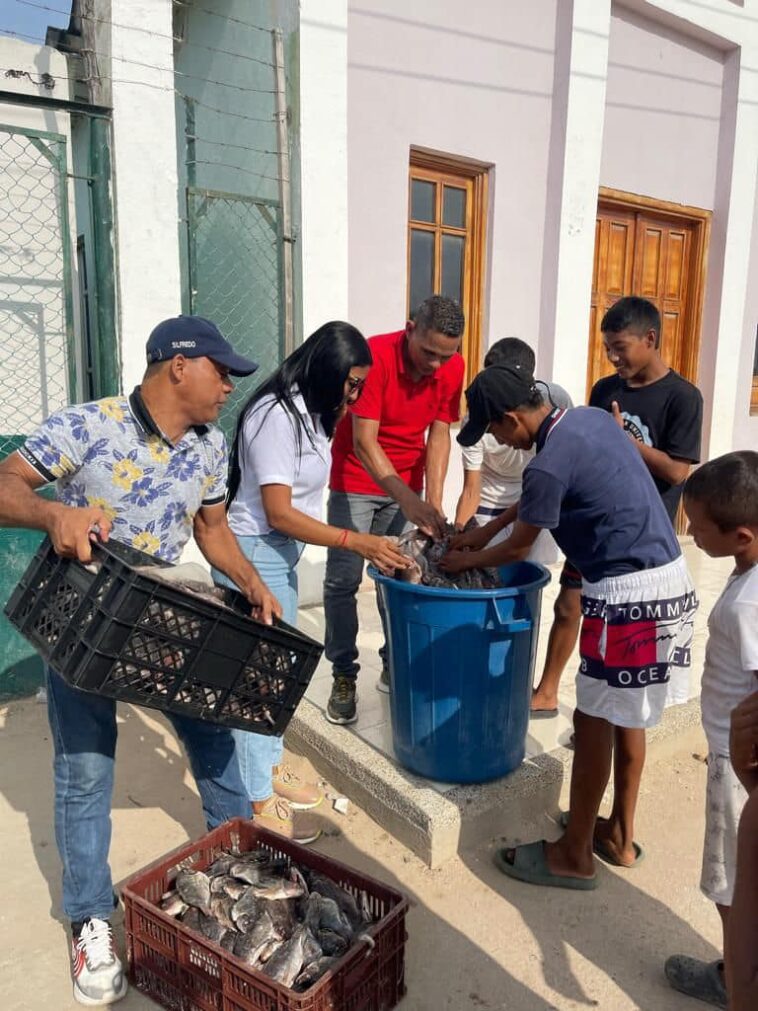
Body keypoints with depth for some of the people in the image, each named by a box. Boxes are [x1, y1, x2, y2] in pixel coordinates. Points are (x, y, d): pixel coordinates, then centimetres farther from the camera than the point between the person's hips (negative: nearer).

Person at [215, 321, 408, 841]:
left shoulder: (308, 411, 8)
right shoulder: (275, 415, -20)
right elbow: (279, 513, -23)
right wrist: (356, 542, -24)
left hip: (283, 554, 10)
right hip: (254, 555, -9)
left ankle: (270, 765, 36)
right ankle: (256, 802, 14)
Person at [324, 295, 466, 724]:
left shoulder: (453, 367, -10)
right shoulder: (376, 355, -24)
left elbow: (439, 435, -6)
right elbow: (364, 442, -28)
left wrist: (433, 504, -17)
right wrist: (408, 500, -37)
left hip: (407, 484, 4)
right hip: (356, 481, -3)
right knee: (344, 579, -4)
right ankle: (344, 676, 10)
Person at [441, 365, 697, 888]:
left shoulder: (548, 466, -19)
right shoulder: (592, 417, 8)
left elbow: (520, 548, -3)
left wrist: (467, 561, 14)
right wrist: (486, 530, 24)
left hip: (629, 596, -9)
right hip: (670, 579, 9)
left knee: (595, 721, 4)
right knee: (624, 717, 19)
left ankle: (575, 855, 19)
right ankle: (620, 834, 34)